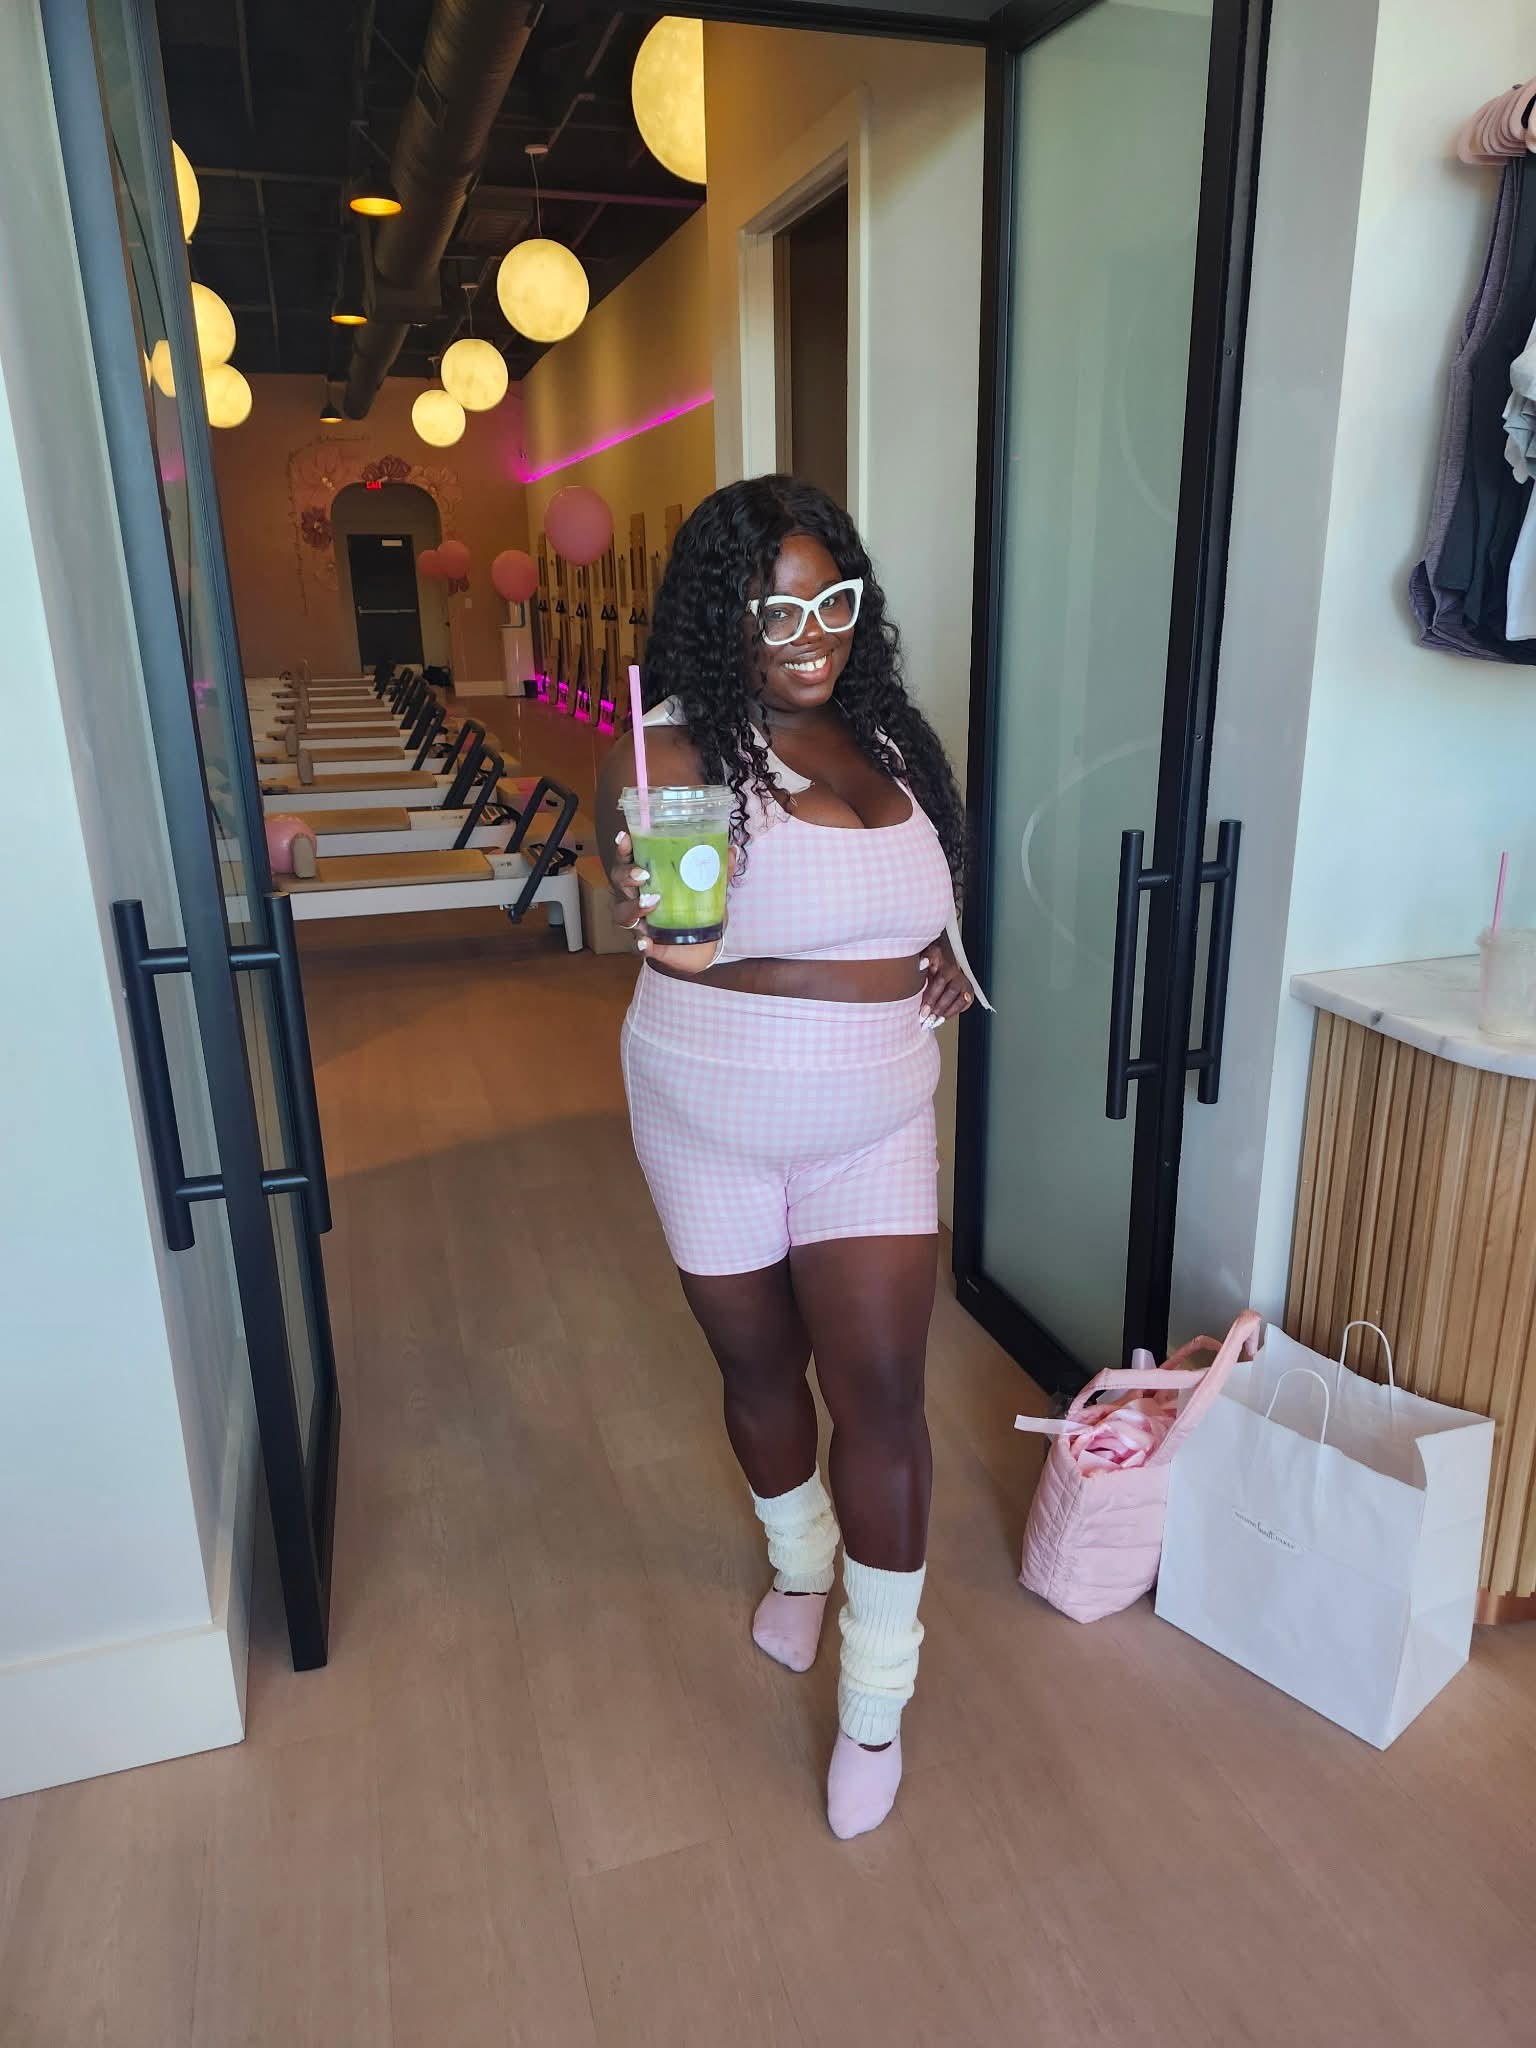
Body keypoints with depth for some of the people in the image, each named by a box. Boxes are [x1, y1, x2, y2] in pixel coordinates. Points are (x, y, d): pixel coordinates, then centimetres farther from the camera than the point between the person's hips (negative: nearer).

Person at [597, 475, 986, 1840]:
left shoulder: (885, 735, 2)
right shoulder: (675, 746, -13)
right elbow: (666, 921, -28)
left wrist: (948, 951, -2)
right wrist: (655, 914, -50)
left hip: (874, 1124, 3)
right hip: (712, 1125, -2)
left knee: (880, 1389, 1)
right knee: (761, 1368, 17)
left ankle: (876, 1706, 20)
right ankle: (801, 1559, 49)